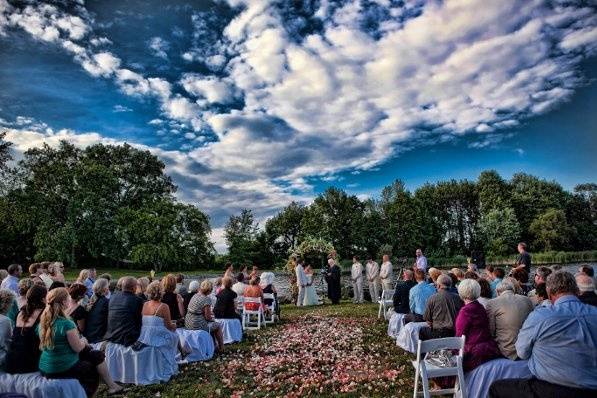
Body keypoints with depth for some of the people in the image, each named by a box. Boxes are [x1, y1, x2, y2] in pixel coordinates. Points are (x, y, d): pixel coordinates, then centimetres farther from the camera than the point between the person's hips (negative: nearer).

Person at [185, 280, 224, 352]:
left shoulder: (195, 296, 7)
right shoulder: (206, 299, -17)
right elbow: (207, 317, -15)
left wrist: (209, 314, 19)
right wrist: (213, 319, 5)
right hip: (198, 325, -8)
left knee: (212, 324, 27)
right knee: (218, 326, 14)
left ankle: (214, 345, 34)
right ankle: (221, 348, 25)